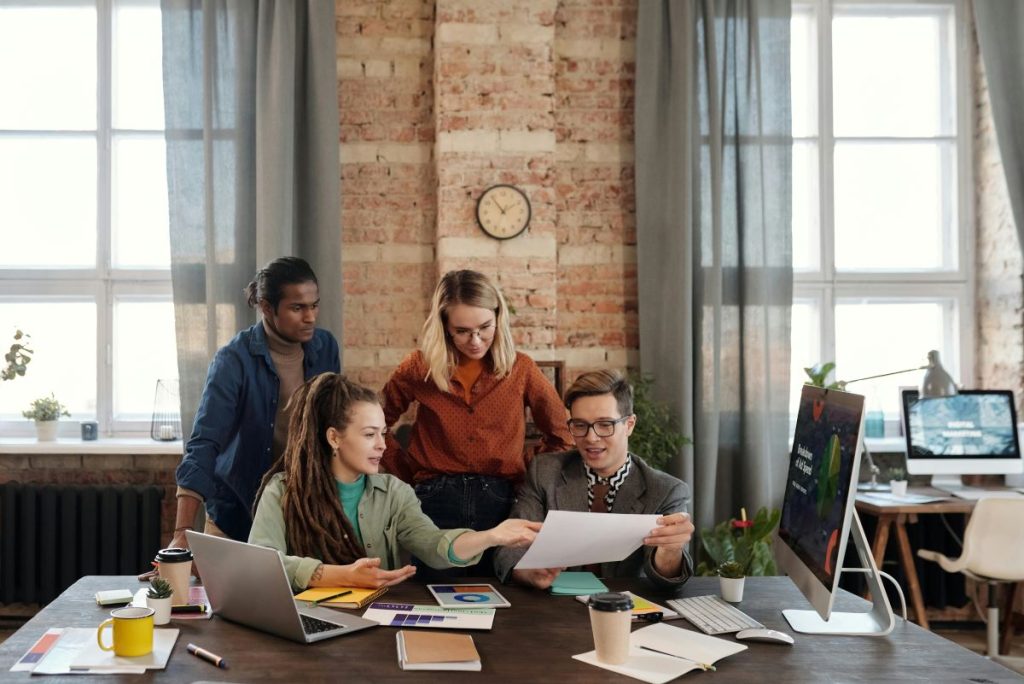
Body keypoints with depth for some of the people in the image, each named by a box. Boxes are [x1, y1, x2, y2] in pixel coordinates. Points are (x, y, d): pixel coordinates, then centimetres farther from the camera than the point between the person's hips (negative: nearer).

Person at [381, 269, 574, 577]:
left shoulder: (521, 369, 3)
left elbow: (561, 435, 13)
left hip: (501, 502, 0)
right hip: (437, 502, 0)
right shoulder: (419, 368, 2)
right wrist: (409, 473, 6)